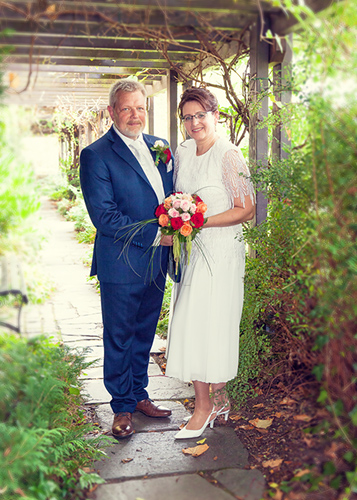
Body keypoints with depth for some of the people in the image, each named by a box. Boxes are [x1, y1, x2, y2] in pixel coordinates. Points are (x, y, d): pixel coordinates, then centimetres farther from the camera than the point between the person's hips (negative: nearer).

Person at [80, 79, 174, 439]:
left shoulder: (158, 146, 10)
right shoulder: (95, 155, -10)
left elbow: (171, 194, 19)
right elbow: (104, 216, -16)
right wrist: (154, 236, -18)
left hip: (157, 262, 6)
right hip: (121, 264, -6)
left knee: (144, 333, 18)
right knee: (119, 338, 7)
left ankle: (139, 395, 34)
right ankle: (122, 408, 23)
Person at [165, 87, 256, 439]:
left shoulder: (228, 156, -11)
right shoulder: (182, 153, 10)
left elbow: (246, 210, -13)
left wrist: (201, 221, -19)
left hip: (219, 250, -7)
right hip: (189, 250, 7)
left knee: (205, 325, -4)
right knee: (192, 326, 9)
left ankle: (204, 407, 9)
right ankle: (218, 400, 23)